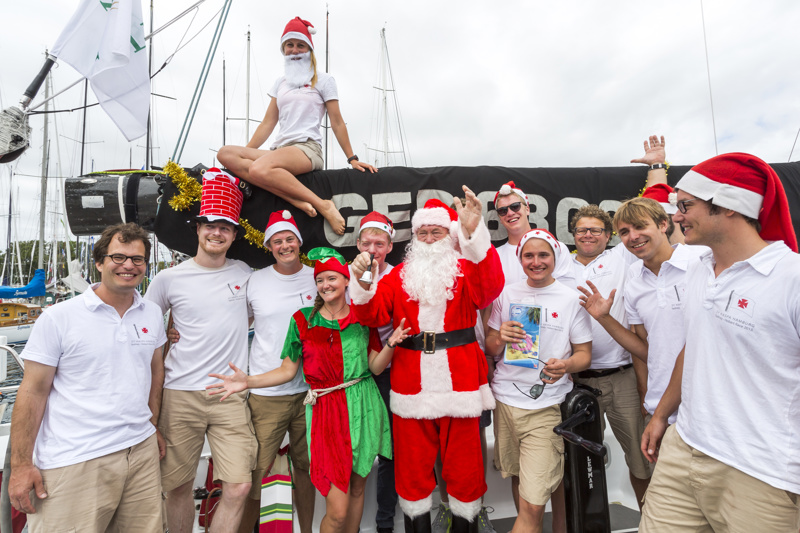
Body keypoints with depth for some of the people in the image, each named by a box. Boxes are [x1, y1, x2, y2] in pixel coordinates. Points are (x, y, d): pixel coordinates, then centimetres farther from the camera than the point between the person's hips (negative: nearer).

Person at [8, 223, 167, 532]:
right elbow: (33, 391, -6)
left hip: (141, 450, 4)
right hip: (74, 464, -4)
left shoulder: (152, 314, 5)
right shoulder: (59, 318, -8)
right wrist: (20, 464, -6)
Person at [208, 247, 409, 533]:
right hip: (328, 412, -2)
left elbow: (375, 367, 4)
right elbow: (288, 370, 0)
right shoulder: (303, 319, 0)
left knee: (357, 487, 16)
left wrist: (391, 344, -13)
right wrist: (247, 381, -12)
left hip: (364, 407, 3)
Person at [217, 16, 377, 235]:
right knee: (226, 153, -21)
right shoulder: (281, 82, 24)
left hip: (308, 148, -6)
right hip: (280, 149, 7)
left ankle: (322, 205, -28)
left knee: (259, 169, -37)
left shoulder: (323, 80, 10)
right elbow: (268, 123, 21)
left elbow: (337, 123, 7)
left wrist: (352, 158, 1)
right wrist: (245, 154, 13)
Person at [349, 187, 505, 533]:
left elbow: (490, 288, -20)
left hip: (459, 383, -1)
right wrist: (362, 284, -19)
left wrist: (474, 232, -31)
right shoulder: (400, 275, 10)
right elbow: (374, 315, 0)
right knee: (412, 468, 14)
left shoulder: (467, 269, 3)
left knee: (463, 467, 13)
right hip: (411, 385, 2)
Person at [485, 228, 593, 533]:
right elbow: (490, 349, 9)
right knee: (518, 480, 20)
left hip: (546, 407, -3)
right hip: (505, 399, 3)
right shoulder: (507, 294, 5)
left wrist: (565, 365, -20)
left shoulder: (571, 298, -1)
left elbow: (584, 354, 2)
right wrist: (500, 339, -14)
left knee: (533, 504, -8)